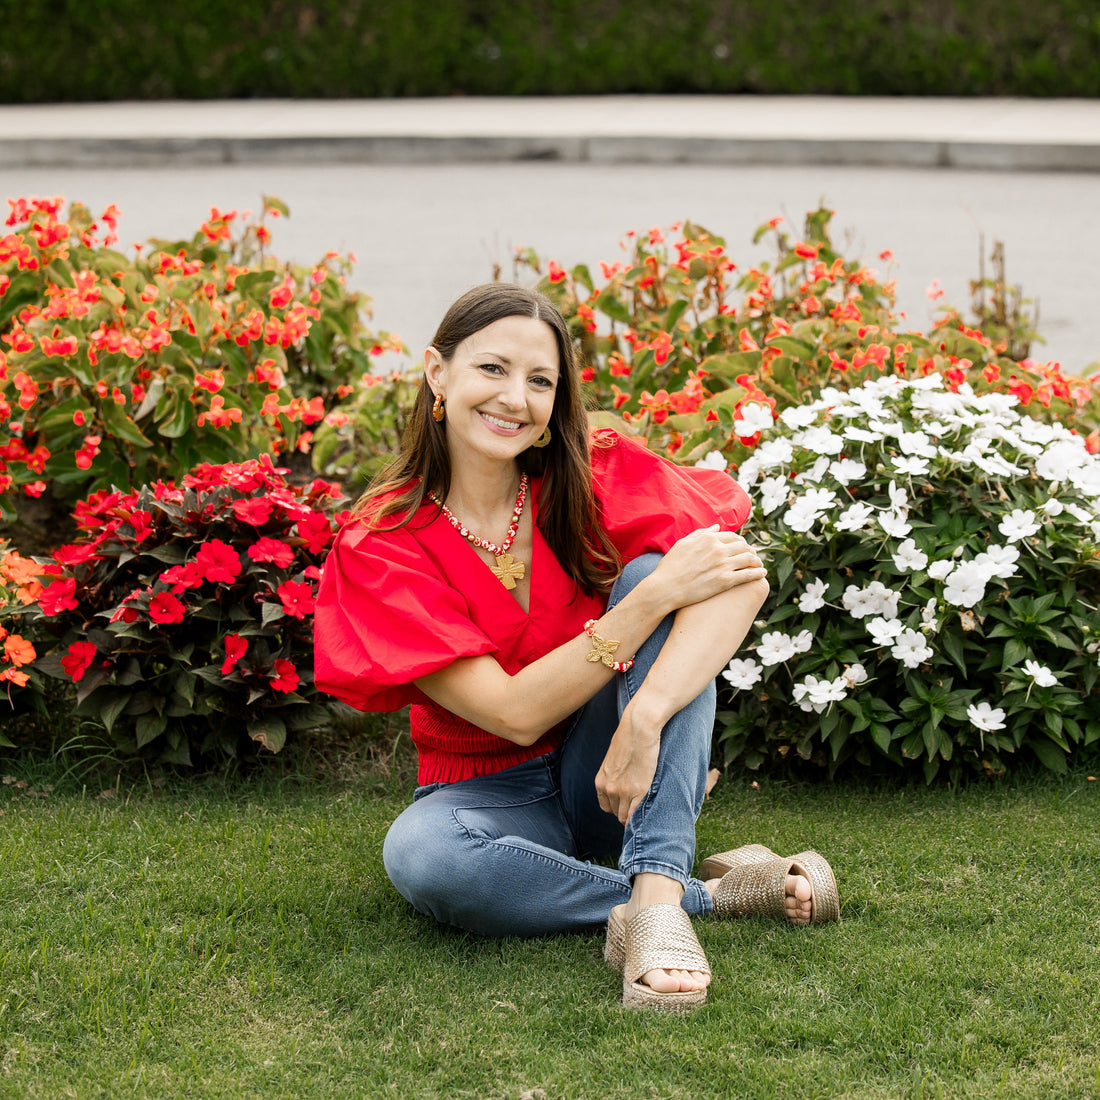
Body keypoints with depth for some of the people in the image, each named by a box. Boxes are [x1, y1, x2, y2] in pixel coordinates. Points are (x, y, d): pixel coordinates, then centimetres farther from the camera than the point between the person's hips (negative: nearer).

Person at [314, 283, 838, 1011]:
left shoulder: (599, 472, -9)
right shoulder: (382, 546, -14)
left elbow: (744, 578, -24)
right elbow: (513, 713, -22)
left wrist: (645, 715, -39)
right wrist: (659, 594, -28)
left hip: (614, 776, 2)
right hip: (496, 794, -2)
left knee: (646, 571, -24)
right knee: (419, 855, -37)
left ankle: (657, 893, -36)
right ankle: (715, 891, -24)